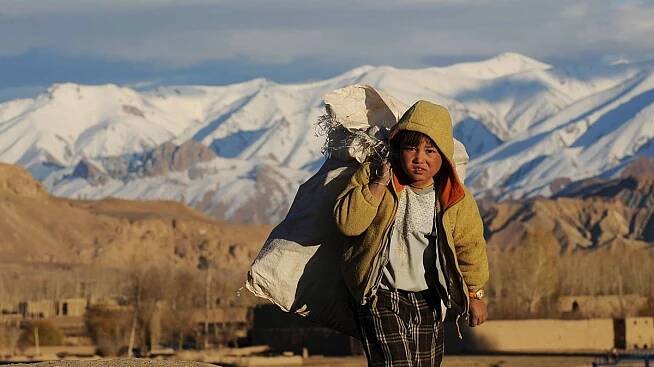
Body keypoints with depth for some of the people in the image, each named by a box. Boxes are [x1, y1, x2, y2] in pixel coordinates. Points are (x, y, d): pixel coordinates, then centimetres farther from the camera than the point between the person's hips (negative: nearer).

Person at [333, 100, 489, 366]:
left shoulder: (456, 199, -4)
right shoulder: (373, 175, -9)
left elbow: (470, 246, 10)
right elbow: (347, 222, -20)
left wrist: (475, 294, 17)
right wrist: (378, 185, -26)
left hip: (428, 302, 4)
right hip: (382, 299, -4)